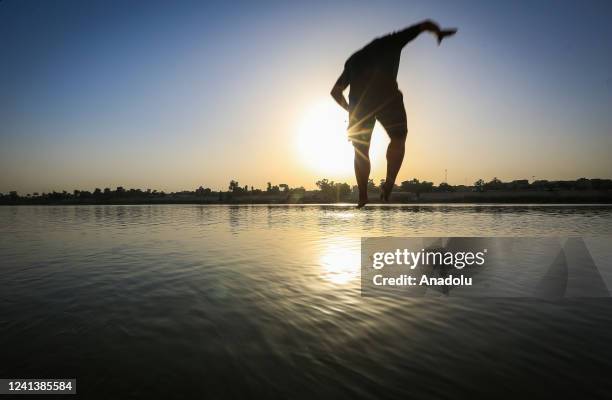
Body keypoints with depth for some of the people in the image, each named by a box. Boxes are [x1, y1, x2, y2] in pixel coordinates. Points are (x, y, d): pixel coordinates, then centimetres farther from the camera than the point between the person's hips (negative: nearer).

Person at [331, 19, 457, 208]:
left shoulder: (354, 59, 34)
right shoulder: (390, 42, 26)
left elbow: (335, 91, 31)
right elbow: (426, 24, 25)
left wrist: (351, 110, 39)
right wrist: (439, 32, 43)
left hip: (358, 101, 3)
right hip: (386, 97, -3)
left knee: (361, 150, 12)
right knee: (398, 139, 13)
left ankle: (362, 196, 9)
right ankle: (389, 183, -4)